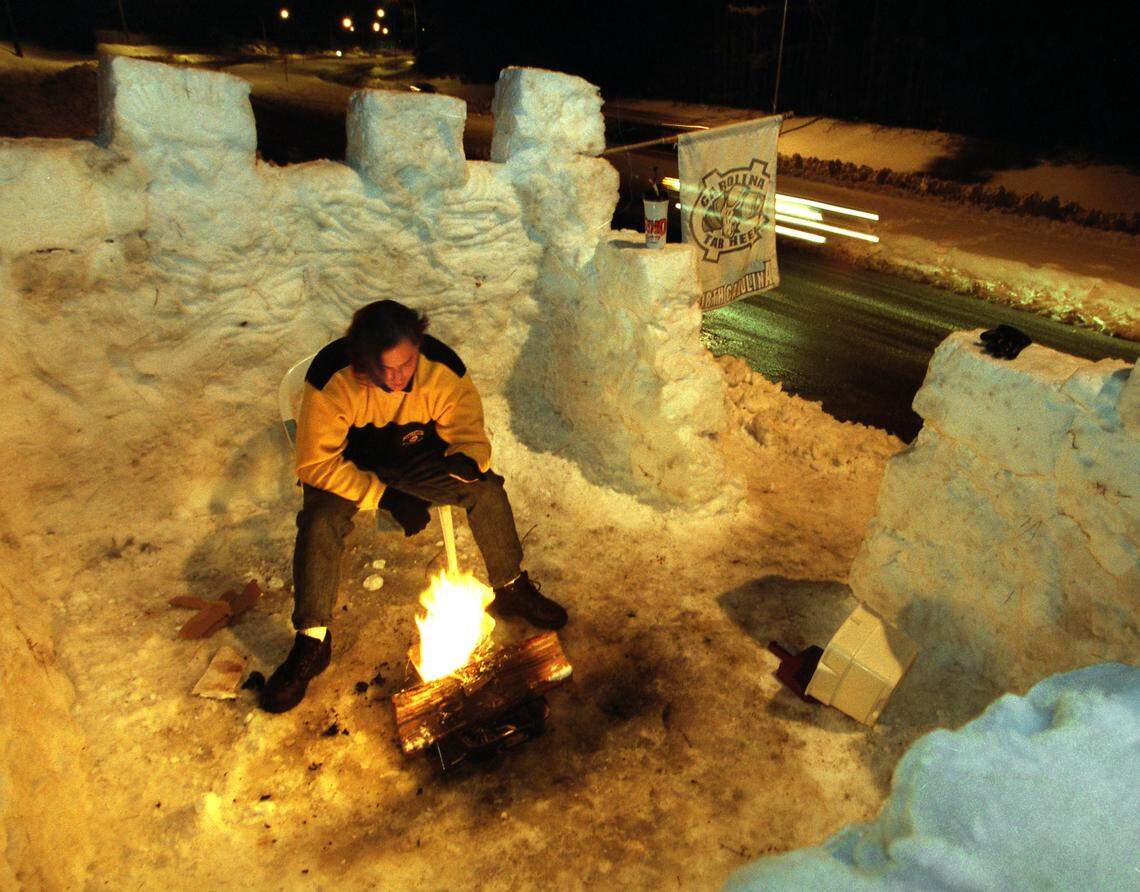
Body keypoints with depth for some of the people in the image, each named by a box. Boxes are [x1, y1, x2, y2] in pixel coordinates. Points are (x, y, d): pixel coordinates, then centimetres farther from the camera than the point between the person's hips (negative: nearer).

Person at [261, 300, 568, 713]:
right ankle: (311, 643, -9)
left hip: (416, 451, 2)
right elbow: (315, 463, -27)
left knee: (487, 489, -18)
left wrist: (466, 462, -41)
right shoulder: (330, 377, -33)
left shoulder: (443, 368, -26)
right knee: (320, 523, -29)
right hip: (346, 462, -2)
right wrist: (385, 496, -32)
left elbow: (472, 439, -16)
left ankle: (512, 589, 7)